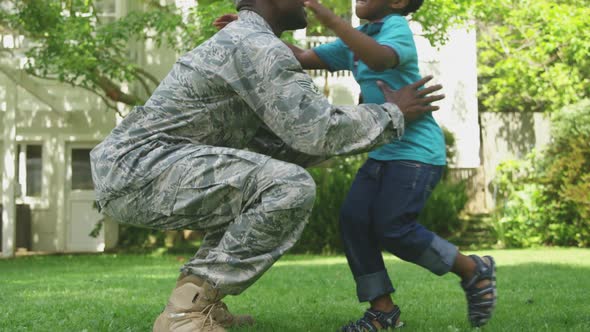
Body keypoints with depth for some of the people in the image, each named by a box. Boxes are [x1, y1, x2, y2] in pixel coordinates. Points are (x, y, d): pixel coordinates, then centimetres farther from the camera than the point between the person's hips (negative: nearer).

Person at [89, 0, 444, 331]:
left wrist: (359, 119, 21)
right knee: (291, 189, -22)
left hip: (131, 171, 11)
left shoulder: (243, 47, 24)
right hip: (136, 168, -11)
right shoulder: (258, 46, -10)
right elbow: (316, 131, -15)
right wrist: (393, 115, 0)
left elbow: (274, 144, 23)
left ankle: (197, 299, 13)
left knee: (264, 191, 25)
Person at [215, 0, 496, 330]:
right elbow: (304, 58, 13)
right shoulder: (356, 39, 14)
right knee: (354, 218, -4)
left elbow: (381, 58, -35)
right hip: (382, 150, 8)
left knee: (393, 228, -14)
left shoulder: (397, 28, -12)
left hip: (417, 150, -8)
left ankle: (475, 270, 6)